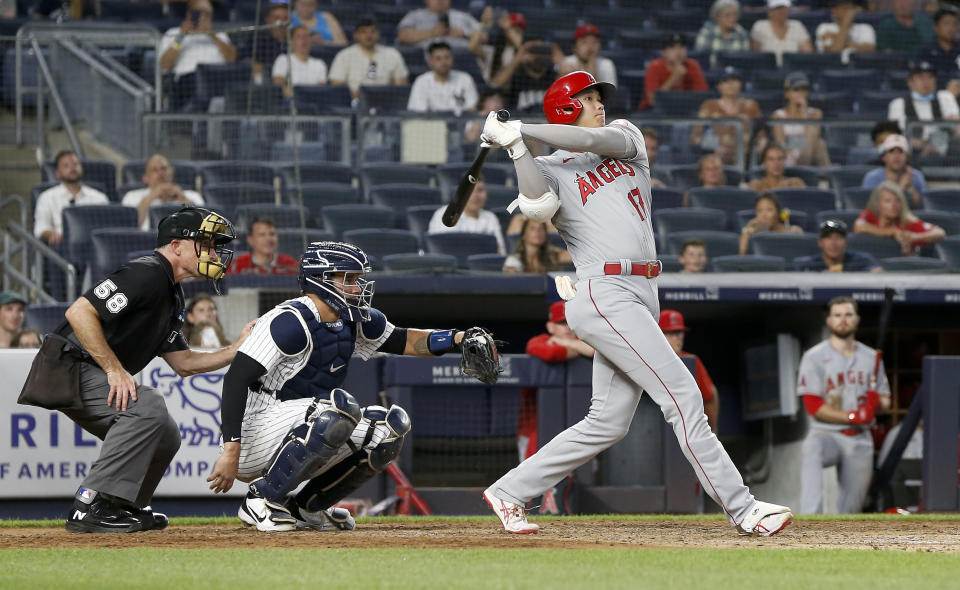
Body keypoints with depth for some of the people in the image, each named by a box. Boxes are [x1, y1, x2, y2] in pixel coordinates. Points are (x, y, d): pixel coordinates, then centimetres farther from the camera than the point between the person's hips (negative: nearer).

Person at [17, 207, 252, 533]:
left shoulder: (172, 295, 17)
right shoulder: (146, 274, -17)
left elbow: (182, 363, 18)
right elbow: (79, 312, -25)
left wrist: (237, 350, 7)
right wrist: (115, 369, -24)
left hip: (93, 377, 11)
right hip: (67, 369, -11)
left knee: (165, 436, 9)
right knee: (148, 405, -28)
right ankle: (89, 507, -27)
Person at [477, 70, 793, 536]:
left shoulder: (626, 137, 19)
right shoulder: (550, 168, 4)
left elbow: (596, 140, -4)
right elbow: (540, 205, -19)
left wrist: (520, 129, -4)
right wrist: (515, 147, -22)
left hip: (641, 296, 7)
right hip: (603, 294, -7)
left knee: (607, 422, 7)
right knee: (682, 396, -12)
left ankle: (509, 492, 15)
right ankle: (742, 510, -11)